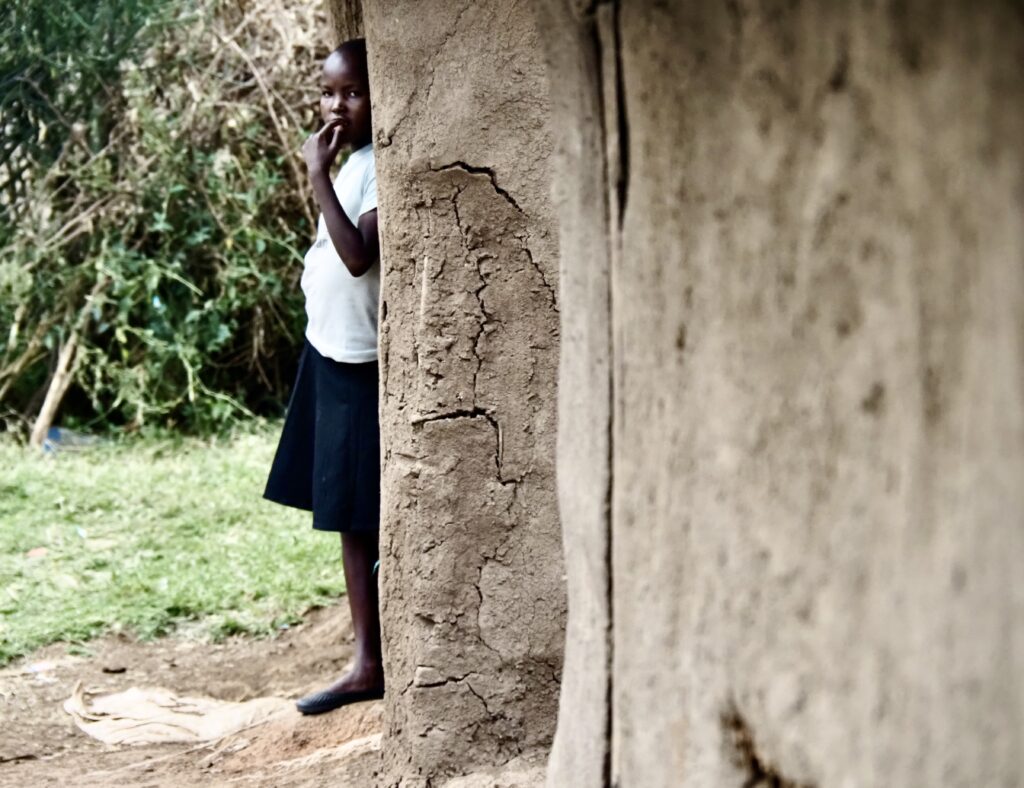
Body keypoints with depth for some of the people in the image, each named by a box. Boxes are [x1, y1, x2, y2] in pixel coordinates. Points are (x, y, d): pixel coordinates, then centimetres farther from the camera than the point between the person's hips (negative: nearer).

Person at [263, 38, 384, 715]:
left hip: (364, 366, -9)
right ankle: (368, 663, 18)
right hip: (332, 357, 9)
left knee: (368, 520, -3)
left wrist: (318, 175, -26)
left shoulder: (382, 169, -16)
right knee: (348, 520, 11)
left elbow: (358, 255, -29)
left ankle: (377, 662, 6)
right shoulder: (354, 165, 11)